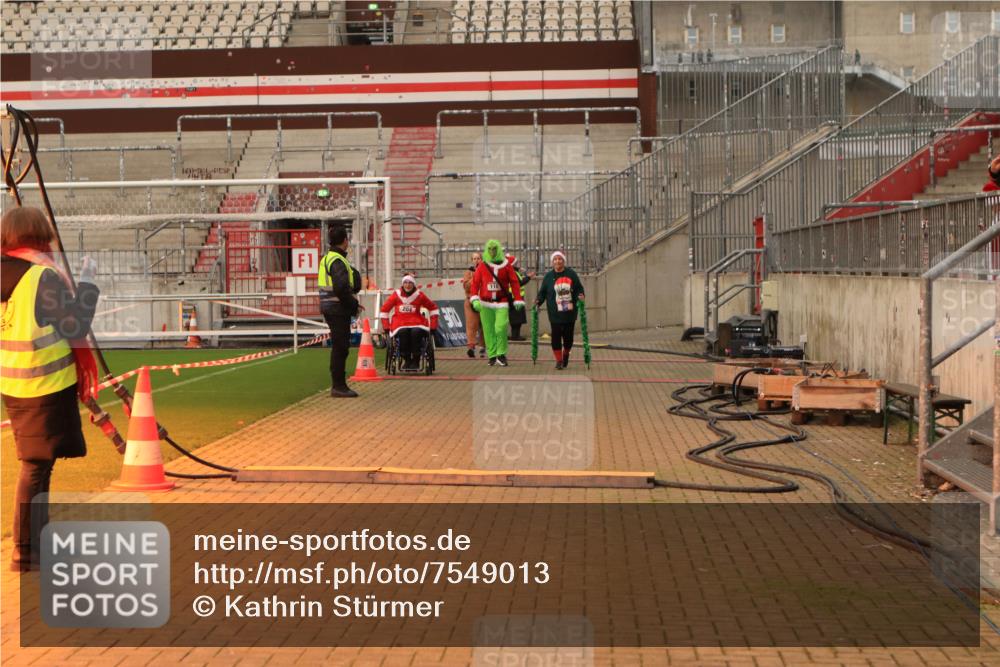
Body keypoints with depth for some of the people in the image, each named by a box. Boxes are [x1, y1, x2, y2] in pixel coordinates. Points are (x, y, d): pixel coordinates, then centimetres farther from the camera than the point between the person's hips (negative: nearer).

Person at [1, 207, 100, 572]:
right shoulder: (44, 276, -16)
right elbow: (75, 328, -14)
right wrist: (87, 281, -6)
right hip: (46, 384, -8)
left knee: (36, 463, 19)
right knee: (36, 466, -2)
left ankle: (38, 540, 30)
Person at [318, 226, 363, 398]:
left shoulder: (327, 259, 16)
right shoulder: (338, 261, -16)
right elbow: (341, 288, -25)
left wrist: (353, 304, 15)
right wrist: (354, 305, -13)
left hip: (330, 308, 10)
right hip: (338, 310, -10)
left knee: (338, 347, 16)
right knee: (340, 347, -6)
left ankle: (338, 385, 22)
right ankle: (338, 386, -4)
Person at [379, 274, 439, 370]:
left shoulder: (419, 295, 2)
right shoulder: (396, 295, 3)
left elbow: (433, 308, 11)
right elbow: (384, 309, 10)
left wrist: (433, 325, 6)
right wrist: (386, 326, 5)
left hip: (416, 323, 0)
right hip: (400, 322, 0)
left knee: (416, 332, -33)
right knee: (403, 333, -33)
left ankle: (415, 361, -19)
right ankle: (406, 360, -17)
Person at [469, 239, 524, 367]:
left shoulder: (506, 266, 2)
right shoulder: (482, 266, 4)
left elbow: (514, 283, 3)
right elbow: (475, 283, 1)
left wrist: (518, 300, 0)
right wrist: (475, 299, -11)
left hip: (502, 303, -2)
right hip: (485, 303, 2)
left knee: (501, 328, -15)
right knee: (489, 331, 3)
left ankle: (501, 354, -1)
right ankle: (492, 356, 11)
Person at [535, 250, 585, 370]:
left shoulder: (571, 274, 2)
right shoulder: (548, 276, 2)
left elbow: (579, 288, 9)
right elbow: (542, 292, 5)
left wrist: (580, 295, -10)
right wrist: (538, 301, -12)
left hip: (570, 313, 1)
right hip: (555, 314, -1)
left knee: (568, 337, 6)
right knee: (556, 337, -4)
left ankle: (566, 355, 35)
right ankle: (559, 360, 11)